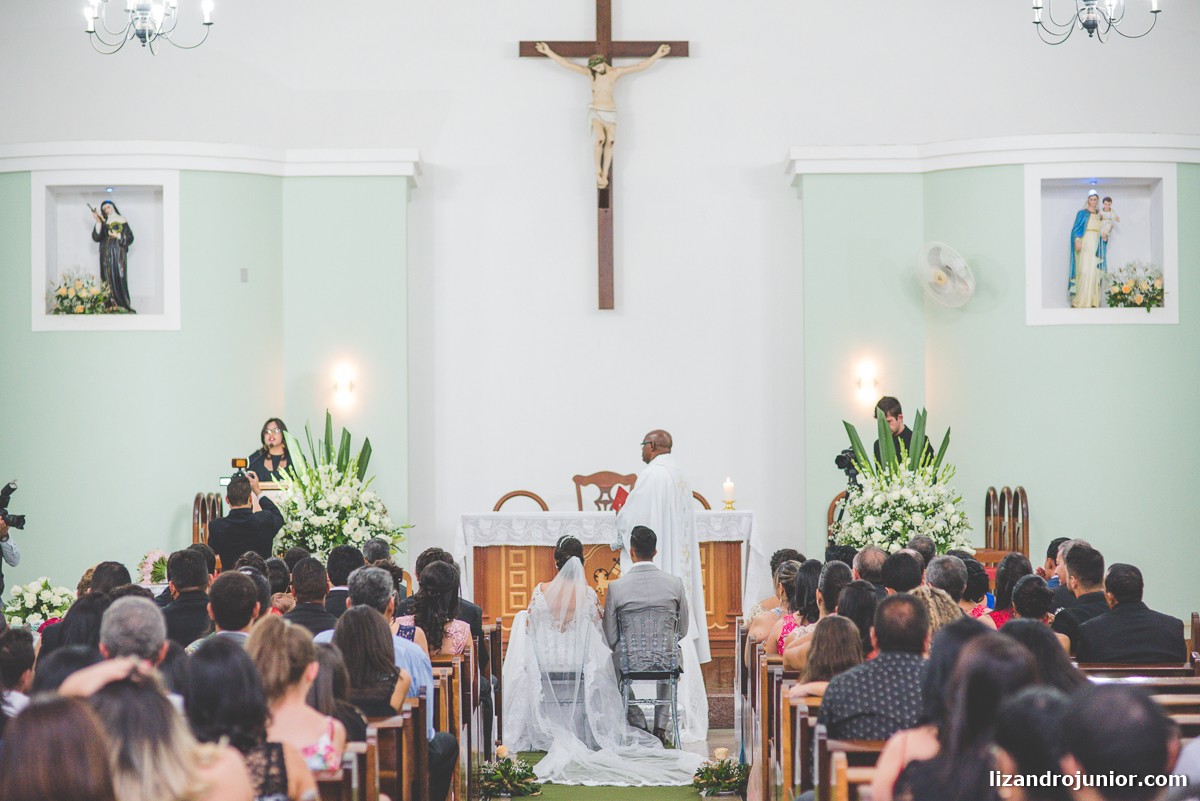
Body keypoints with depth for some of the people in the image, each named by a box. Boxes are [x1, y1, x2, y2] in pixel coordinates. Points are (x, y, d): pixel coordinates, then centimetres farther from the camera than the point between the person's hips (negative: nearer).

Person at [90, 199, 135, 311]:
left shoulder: (122, 221, 8)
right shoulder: (103, 222, 10)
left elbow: (130, 238, 4)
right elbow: (96, 237, -3)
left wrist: (118, 236, -11)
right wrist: (98, 222, -13)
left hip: (119, 254, -1)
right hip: (106, 255, 1)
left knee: (119, 278, -8)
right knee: (108, 279, -5)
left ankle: (123, 304, -7)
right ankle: (111, 305, -7)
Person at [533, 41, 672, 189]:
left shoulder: (616, 72, 3)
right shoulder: (589, 72, 4)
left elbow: (640, 66, 2)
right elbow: (566, 64, 4)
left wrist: (657, 55, -3)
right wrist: (548, 52, 1)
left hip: (610, 112, 1)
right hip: (595, 111, -1)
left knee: (610, 141, -18)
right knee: (600, 138, -26)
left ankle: (604, 175, -14)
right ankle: (598, 172, -15)